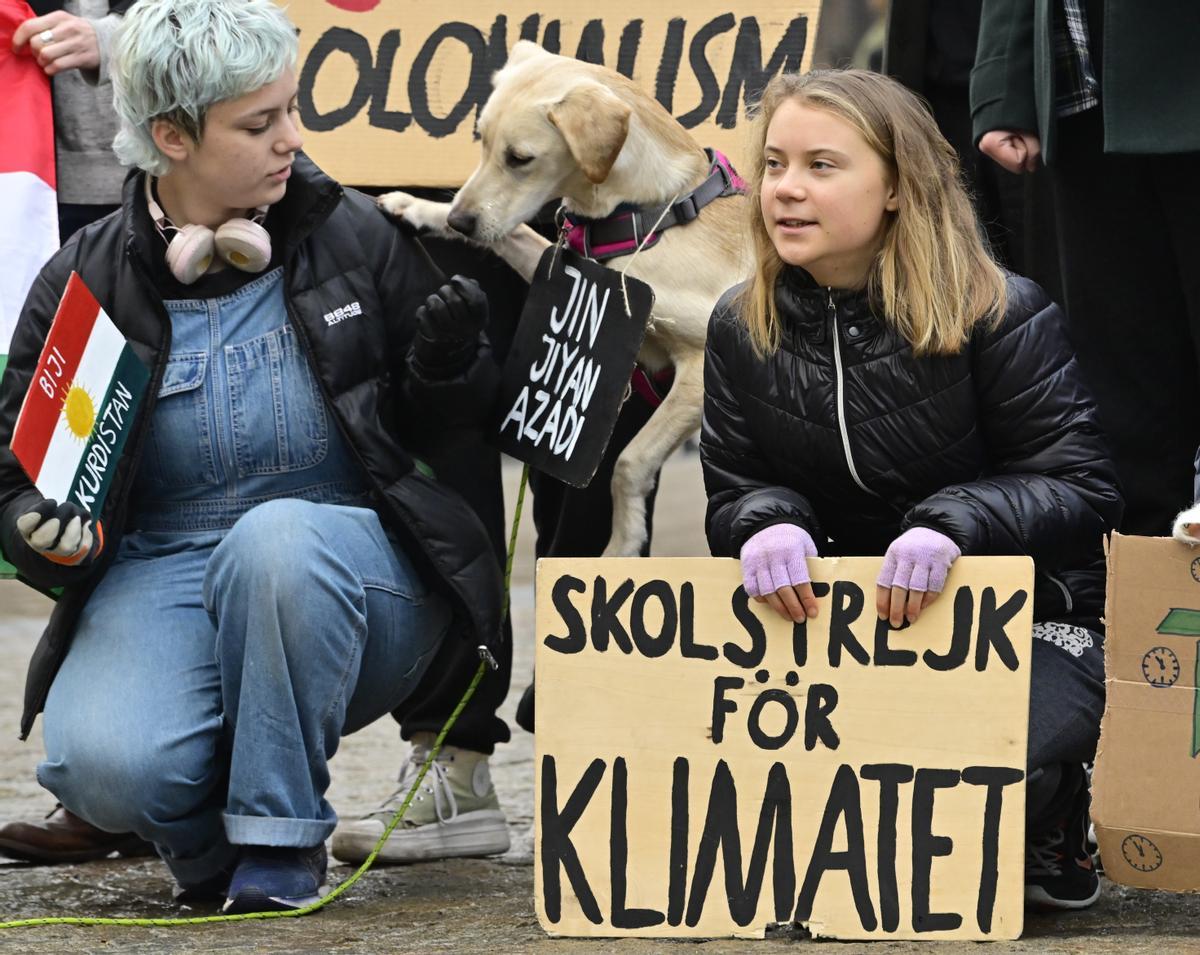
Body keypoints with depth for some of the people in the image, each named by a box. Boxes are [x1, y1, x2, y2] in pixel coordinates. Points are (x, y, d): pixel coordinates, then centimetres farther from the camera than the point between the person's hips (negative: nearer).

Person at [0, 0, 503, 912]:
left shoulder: (357, 235, 3)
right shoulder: (87, 281, 3)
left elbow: (428, 427, 14)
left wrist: (445, 371, -9)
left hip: (343, 574, 0)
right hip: (162, 573, 0)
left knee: (275, 537, -37)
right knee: (102, 764, -31)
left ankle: (280, 839, -18)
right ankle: (212, 836, 7)